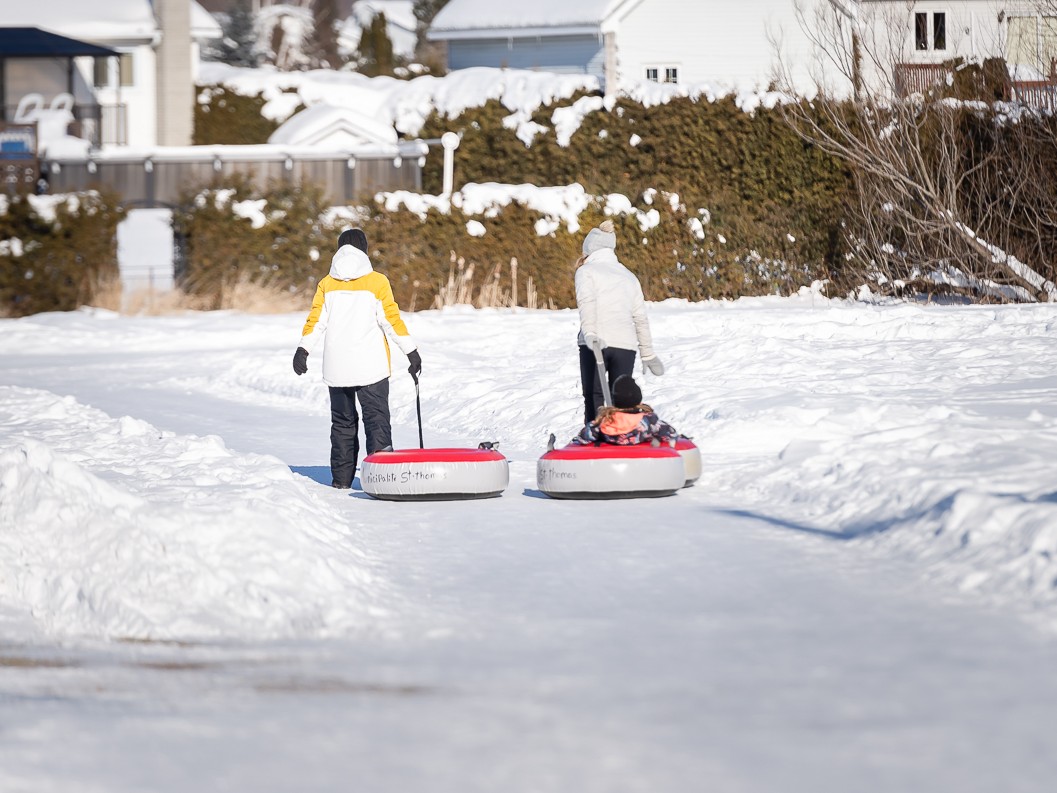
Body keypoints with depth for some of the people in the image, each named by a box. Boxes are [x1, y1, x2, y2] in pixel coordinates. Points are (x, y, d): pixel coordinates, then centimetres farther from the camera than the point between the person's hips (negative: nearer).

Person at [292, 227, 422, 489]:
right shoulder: (376, 282, -4)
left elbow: (316, 321, 1)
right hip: (371, 367, -3)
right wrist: (411, 351, -3)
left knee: (343, 422, 13)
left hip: (336, 368, 3)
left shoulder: (327, 284, 4)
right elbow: (391, 320, -7)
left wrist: (303, 350, 7)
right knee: (376, 419, -2)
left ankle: (341, 479, 13)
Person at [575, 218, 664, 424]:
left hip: (595, 343, -4)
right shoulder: (629, 276, 22)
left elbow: (586, 301, -11)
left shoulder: (586, 271, 8)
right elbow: (641, 319, 21)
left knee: (593, 399, -1)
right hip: (626, 344, 4)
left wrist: (589, 332, -24)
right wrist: (648, 354, 25)